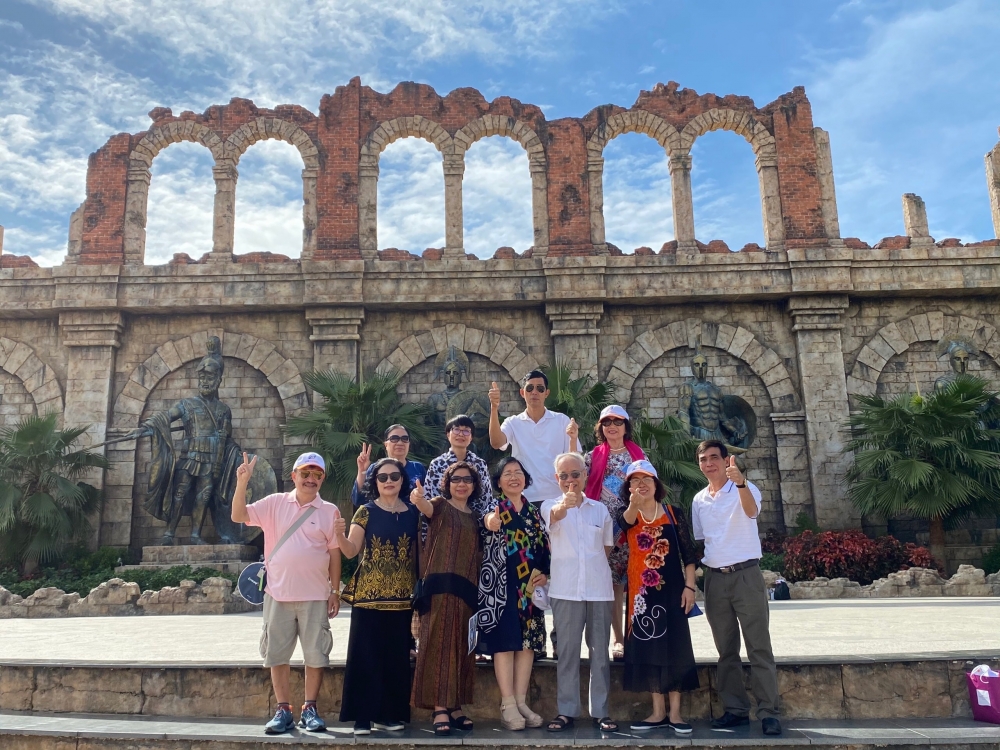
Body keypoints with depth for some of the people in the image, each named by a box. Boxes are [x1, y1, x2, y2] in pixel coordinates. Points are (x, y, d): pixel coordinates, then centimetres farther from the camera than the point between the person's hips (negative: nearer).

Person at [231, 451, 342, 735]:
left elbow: (334, 553, 1)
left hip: (314, 596, -1)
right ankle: (283, 710, 21)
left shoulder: (329, 511, -1)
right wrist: (242, 483, -19)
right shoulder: (275, 503, 2)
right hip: (278, 594, 1)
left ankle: (310, 710, 18)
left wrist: (336, 591, 0)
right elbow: (238, 516, -5)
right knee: (277, 655, 8)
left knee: (315, 655, 4)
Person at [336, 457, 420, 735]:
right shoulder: (366, 512, 0)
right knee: (365, 654, -1)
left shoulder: (413, 513, 7)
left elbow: (416, 554, 11)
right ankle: (363, 716, 7)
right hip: (368, 594, -3)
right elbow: (351, 551, -8)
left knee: (396, 655, 7)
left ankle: (389, 714, 19)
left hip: (401, 595, 3)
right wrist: (339, 535, -27)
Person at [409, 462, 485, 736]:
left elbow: (478, 554, 18)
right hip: (440, 585, -5)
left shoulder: (476, 517, 17)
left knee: (462, 648, 7)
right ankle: (440, 709, -6)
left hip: (468, 588, 5)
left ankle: (455, 707, 16)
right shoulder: (440, 505, 3)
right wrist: (418, 499, -44)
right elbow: (427, 507, -20)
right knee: (439, 644, -7)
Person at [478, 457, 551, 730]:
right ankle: (508, 705, 1)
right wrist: (490, 522, -50)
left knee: (527, 640, 6)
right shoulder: (495, 506, -2)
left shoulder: (534, 511, 12)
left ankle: (521, 702, 15)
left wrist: (545, 573, -1)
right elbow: (488, 518, -27)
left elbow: (545, 545, 15)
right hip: (502, 583, -5)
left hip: (531, 584, 5)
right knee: (504, 640, -5)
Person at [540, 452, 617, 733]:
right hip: (566, 590, -2)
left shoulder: (600, 509, 9)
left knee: (600, 651, 6)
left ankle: (600, 711, 14)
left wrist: (597, 569, 1)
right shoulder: (550, 506, 0)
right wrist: (564, 505, -47)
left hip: (599, 589, 2)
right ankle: (566, 711, 10)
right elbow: (555, 516, -25)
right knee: (567, 651, 3)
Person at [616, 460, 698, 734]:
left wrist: (689, 586, -7)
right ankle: (658, 712, 15)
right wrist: (634, 504, -47)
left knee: (674, 647, 1)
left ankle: (675, 712, 11)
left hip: (671, 589, -1)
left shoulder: (674, 513, 2)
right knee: (648, 647, 5)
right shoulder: (627, 514, 1)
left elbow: (688, 553, 2)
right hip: (641, 590, 1)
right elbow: (626, 522, -25)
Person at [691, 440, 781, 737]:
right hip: (715, 578, 5)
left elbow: (751, 511, -28)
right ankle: (735, 709, 16)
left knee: (759, 647, -2)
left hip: (746, 575, -5)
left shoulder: (744, 489, -5)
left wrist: (740, 482, -48)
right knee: (726, 650, 9)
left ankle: (768, 711, 2)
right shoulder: (699, 500, 11)